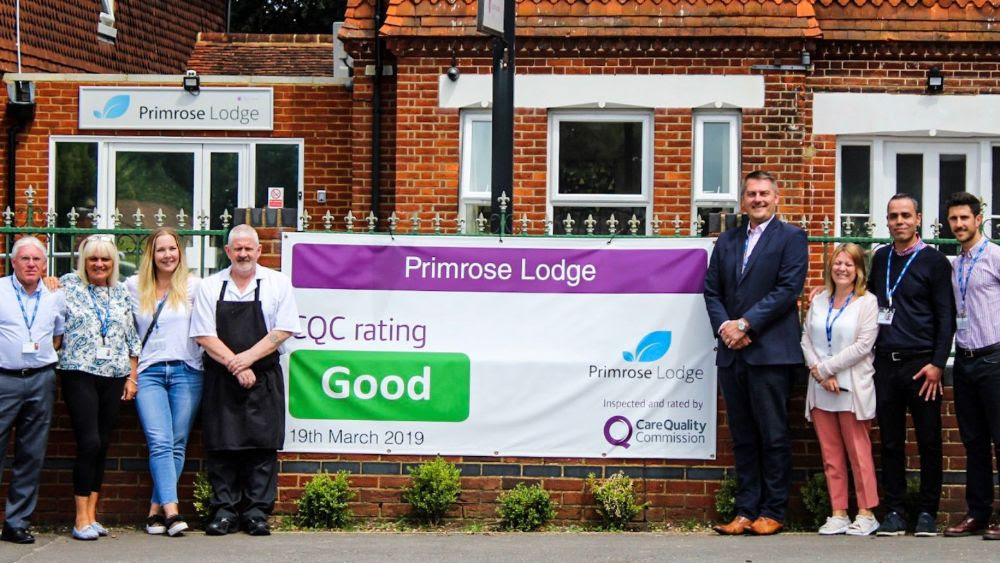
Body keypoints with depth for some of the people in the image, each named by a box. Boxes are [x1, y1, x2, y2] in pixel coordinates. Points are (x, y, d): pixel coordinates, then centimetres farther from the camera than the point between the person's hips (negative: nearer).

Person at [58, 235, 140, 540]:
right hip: (80, 374, -4)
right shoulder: (68, 285, 3)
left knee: (102, 445, 5)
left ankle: (91, 514, 10)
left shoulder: (121, 293, 13)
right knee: (89, 443, -12)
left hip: (114, 376, 4)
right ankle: (81, 518, -7)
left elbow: (132, 336, 14)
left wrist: (132, 377, 10)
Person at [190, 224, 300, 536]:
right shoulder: (210, 287, 5)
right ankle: (223, 511, 5)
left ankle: (257, 512, 2)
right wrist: (235, 367, -10)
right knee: (221, 446, -1)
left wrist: (247, 358, -11)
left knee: (262, 446, -3)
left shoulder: (277, 283, 4)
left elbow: (283, 330, -2)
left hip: (263, 378, -1)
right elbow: (205, 336, 0)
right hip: (220, 380, 1)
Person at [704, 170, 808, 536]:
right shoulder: (727, 242, 18)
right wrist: (724, 326, -6)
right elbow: (711, 290, 13)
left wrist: (745, 324, -13)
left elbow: (788, 289, -10)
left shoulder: (791, 238, 1)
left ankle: (772, 513, 4)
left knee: (773, 437, -1)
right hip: (732, 354, 5)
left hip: (770, 353, -5)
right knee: (742, 437, 8)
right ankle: (746, 512, 11)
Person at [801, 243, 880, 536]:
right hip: (820, 389, 5)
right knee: (831, 455, 6)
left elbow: (863, 345, -11)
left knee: (858, 452, -2)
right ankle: (838, 514, 10)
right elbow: (806, 338, 10)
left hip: (852, 388, -5)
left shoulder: (867, 302, -3)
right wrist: (818, 372, -6)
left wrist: (825, 368, -10)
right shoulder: (818, 301, 13)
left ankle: (866, 514, 4)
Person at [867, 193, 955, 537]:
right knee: (891, 442, 5)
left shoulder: (934, 262, -1)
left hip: (920, 364, -4)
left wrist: (937, 364, -11)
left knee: (928, 442, 1)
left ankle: (927, 512, 7)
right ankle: (893, 511, 10)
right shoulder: (880, 259, 13)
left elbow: (946, 318, -4)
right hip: (885, 363, 4)